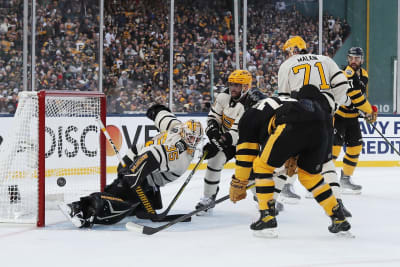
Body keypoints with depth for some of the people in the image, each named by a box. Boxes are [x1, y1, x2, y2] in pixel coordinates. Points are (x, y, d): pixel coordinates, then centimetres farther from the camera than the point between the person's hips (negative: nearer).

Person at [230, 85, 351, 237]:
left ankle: (268, 219, 9)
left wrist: (237, 184, 28)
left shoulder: (248, 117, 27)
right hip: (321, 128, 7)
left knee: (262, 165, 14)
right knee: (310, 174, 26)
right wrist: (292, 159, 44)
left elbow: (246, 152, 22)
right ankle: (339, 220, 27)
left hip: (295, 126, -6)